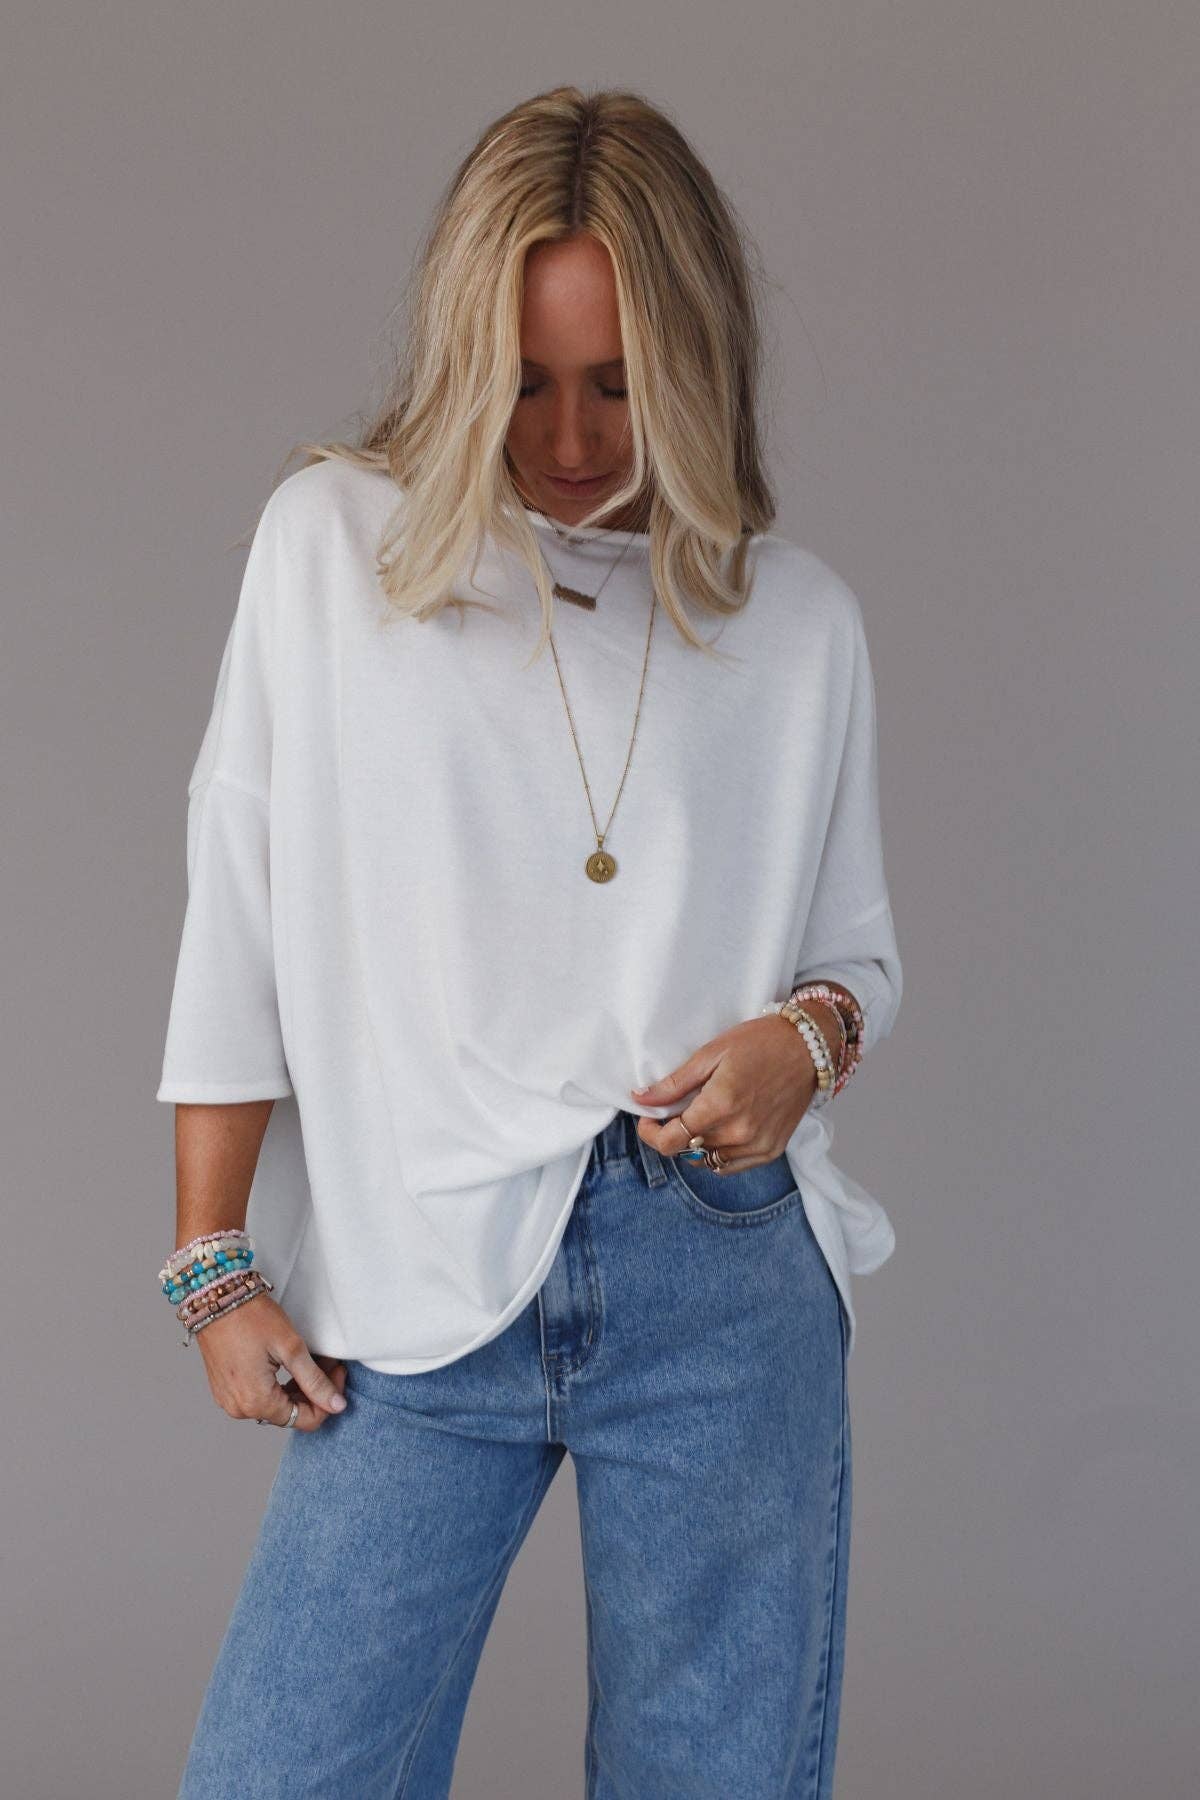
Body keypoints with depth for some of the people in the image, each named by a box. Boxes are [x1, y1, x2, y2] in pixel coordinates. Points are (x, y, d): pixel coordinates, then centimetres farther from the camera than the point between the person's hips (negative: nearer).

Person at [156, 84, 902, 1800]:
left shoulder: (799, 618, 8)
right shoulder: (333, 540, 4)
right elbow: (239, 932, 5)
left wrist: (809, 1036, -6)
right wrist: (216, 1264, 2)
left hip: (729, 1280, 1)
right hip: (421, 1287, -1)